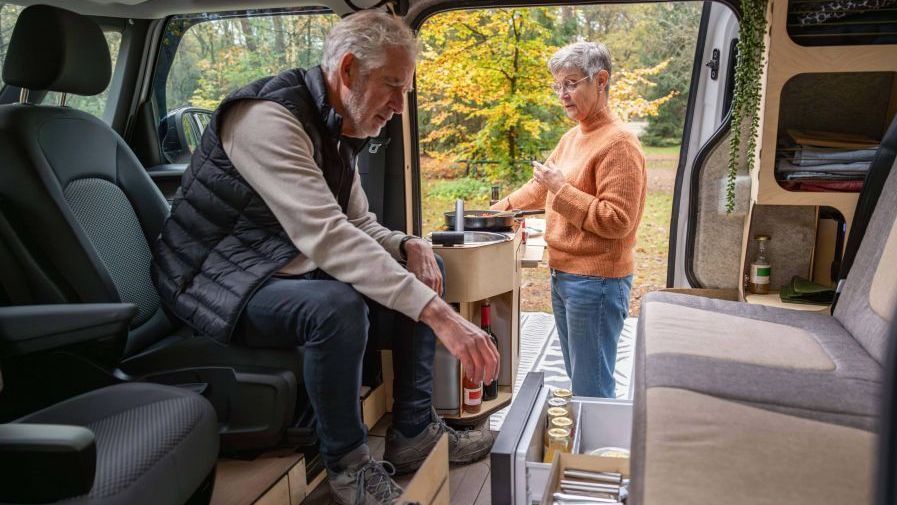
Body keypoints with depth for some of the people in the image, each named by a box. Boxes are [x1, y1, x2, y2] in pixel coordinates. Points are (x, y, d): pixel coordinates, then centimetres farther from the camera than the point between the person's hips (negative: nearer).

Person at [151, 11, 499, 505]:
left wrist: (408, 244, -11)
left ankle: (413, 431, 7)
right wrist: (438, 313, -40)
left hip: (290, 271, 9)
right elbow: (327, 237, -37)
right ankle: (347, 464, -13)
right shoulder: (269, 116, -25)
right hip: (218, 285, -9)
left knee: (422, 275, 5)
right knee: (338, 306, -37)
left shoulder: (337, 128, 4)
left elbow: (357, 225, 12)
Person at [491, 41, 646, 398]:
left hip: (596, 282, -9)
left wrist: (562, 189, -18)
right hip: (563, 275, 9)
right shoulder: (571, 137, 13)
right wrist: (495, 211, 19)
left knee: (592, 392, -1)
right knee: (577, 381, 19)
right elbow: (539, 188, 24)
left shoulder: (618, 144, -15)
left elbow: (617, 221, -20)